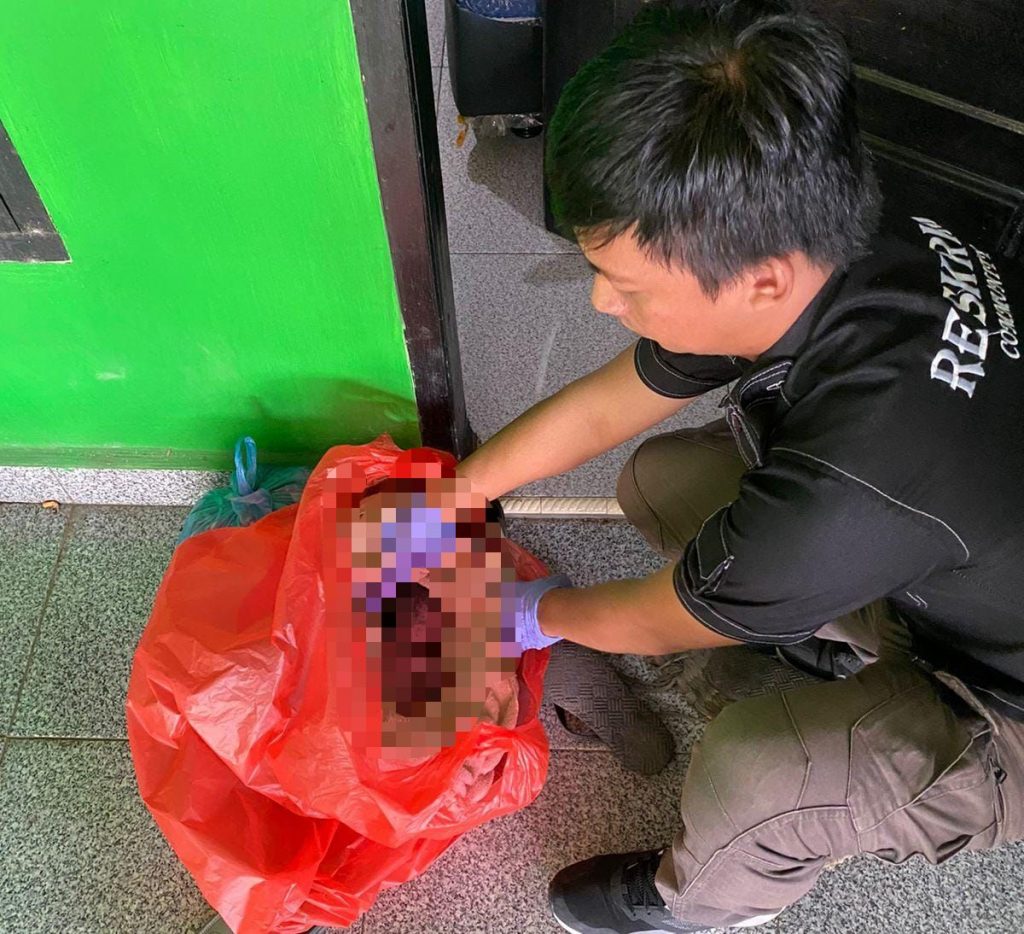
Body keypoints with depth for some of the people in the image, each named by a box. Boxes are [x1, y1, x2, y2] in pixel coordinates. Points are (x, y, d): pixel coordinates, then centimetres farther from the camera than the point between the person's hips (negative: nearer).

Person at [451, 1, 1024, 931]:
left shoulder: (855, 483, -44)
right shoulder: (824, 248, -19)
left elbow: (655, 623, -22)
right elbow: (598, 407, -4)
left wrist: (541, 614, 0)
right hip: (925, 572, 7)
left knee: (744, 772, -32)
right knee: (659, 478, 1)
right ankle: (837, 639, 21)